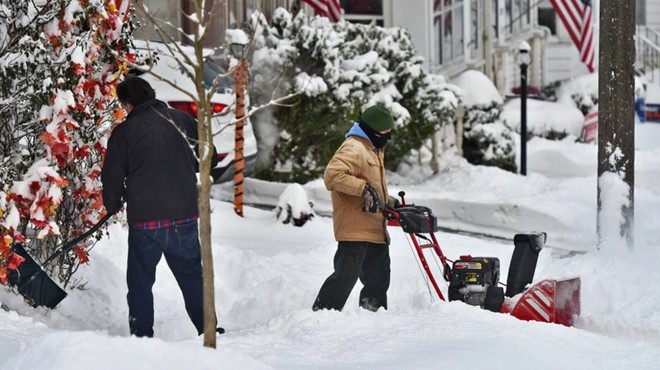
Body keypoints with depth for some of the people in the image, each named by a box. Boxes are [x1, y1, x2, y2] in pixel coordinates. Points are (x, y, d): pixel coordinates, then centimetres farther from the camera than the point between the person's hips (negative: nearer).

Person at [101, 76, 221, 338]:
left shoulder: (123, 132, -3)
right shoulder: (182, 120, 5)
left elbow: (112, 178, 1)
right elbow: (210, 158, 13)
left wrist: (113, 206, 20)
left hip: (144, 219, -3)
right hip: (185, 215, 3)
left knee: (140, 281, 9)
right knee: (192, 276, 14)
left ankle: (142, 336, 7)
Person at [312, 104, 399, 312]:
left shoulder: (373, 150, 21)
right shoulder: (353, 148, -13)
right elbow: (333, 175, -27)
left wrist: (387, 202, 18)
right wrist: (364, 188, -29)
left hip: (375, 230, 10)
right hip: (355, 230, -10)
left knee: (378, 279, 14)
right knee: (346, 276, -11)